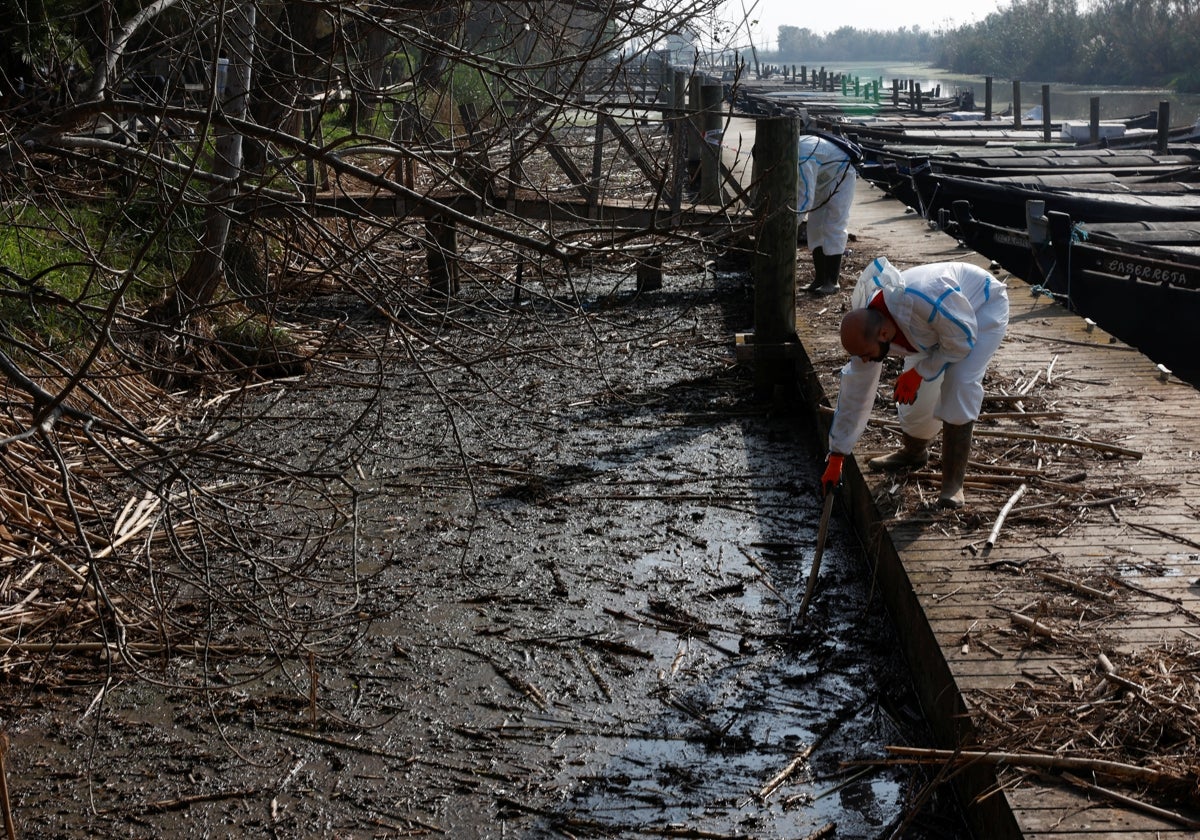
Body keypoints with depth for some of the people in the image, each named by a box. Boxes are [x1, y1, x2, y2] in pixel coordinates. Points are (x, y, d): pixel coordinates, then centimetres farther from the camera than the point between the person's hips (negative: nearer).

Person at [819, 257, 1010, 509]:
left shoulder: (922, 300, -46)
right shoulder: (865, 329, -21)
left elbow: (961, 341, -28)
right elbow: (854, 395, -13)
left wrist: (919, 372, -26)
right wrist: (835, 459, -9)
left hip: (985, 304, -6)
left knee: (960, 383, -24)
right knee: (917, 389, 1)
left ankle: (953, 482, -16)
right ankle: (913, 451, 33)